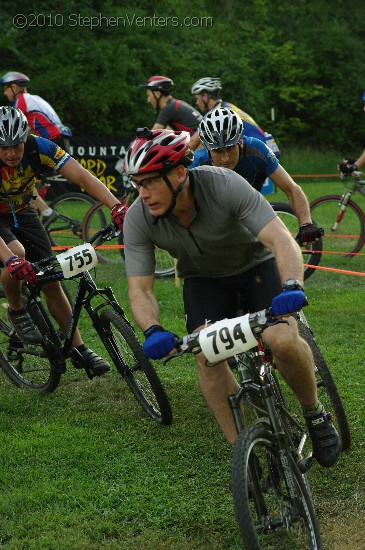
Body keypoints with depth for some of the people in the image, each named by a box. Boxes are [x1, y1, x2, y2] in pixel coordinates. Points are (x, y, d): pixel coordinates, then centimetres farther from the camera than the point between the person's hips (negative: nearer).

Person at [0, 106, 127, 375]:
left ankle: (78, 348, 9)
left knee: (50, 279, -2)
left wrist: (117, 207, -49)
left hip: (23, 212, 3)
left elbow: (82, 176, -35)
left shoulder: (39, 147, -27)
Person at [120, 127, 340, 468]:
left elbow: (281, 239, -37)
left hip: (255, 264, -2)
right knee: (206, 355, -23)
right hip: (203, 278, 2)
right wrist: (153, 331, -45)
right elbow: (139, 289, -24)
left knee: (283, 341, -26)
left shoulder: (225, 185, -33)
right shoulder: (137, 219, -24)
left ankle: (315, 415, 3)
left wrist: (292, 286, -56)